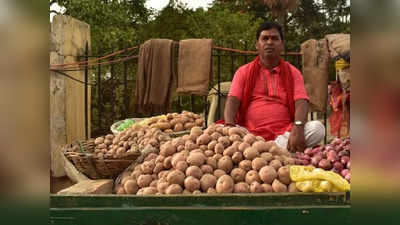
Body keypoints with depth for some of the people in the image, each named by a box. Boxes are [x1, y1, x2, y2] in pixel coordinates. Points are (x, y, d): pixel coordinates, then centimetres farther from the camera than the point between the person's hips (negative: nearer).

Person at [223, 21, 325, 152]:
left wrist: (298, 128, -24)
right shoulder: (244, 72, 14)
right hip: (250, 134, 0)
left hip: (283, 134, 1)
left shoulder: (292, 73, 13)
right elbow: (232, 101, 1)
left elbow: (301, 103, -2)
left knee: (317, 128, -26)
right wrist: (229, 126, -21)